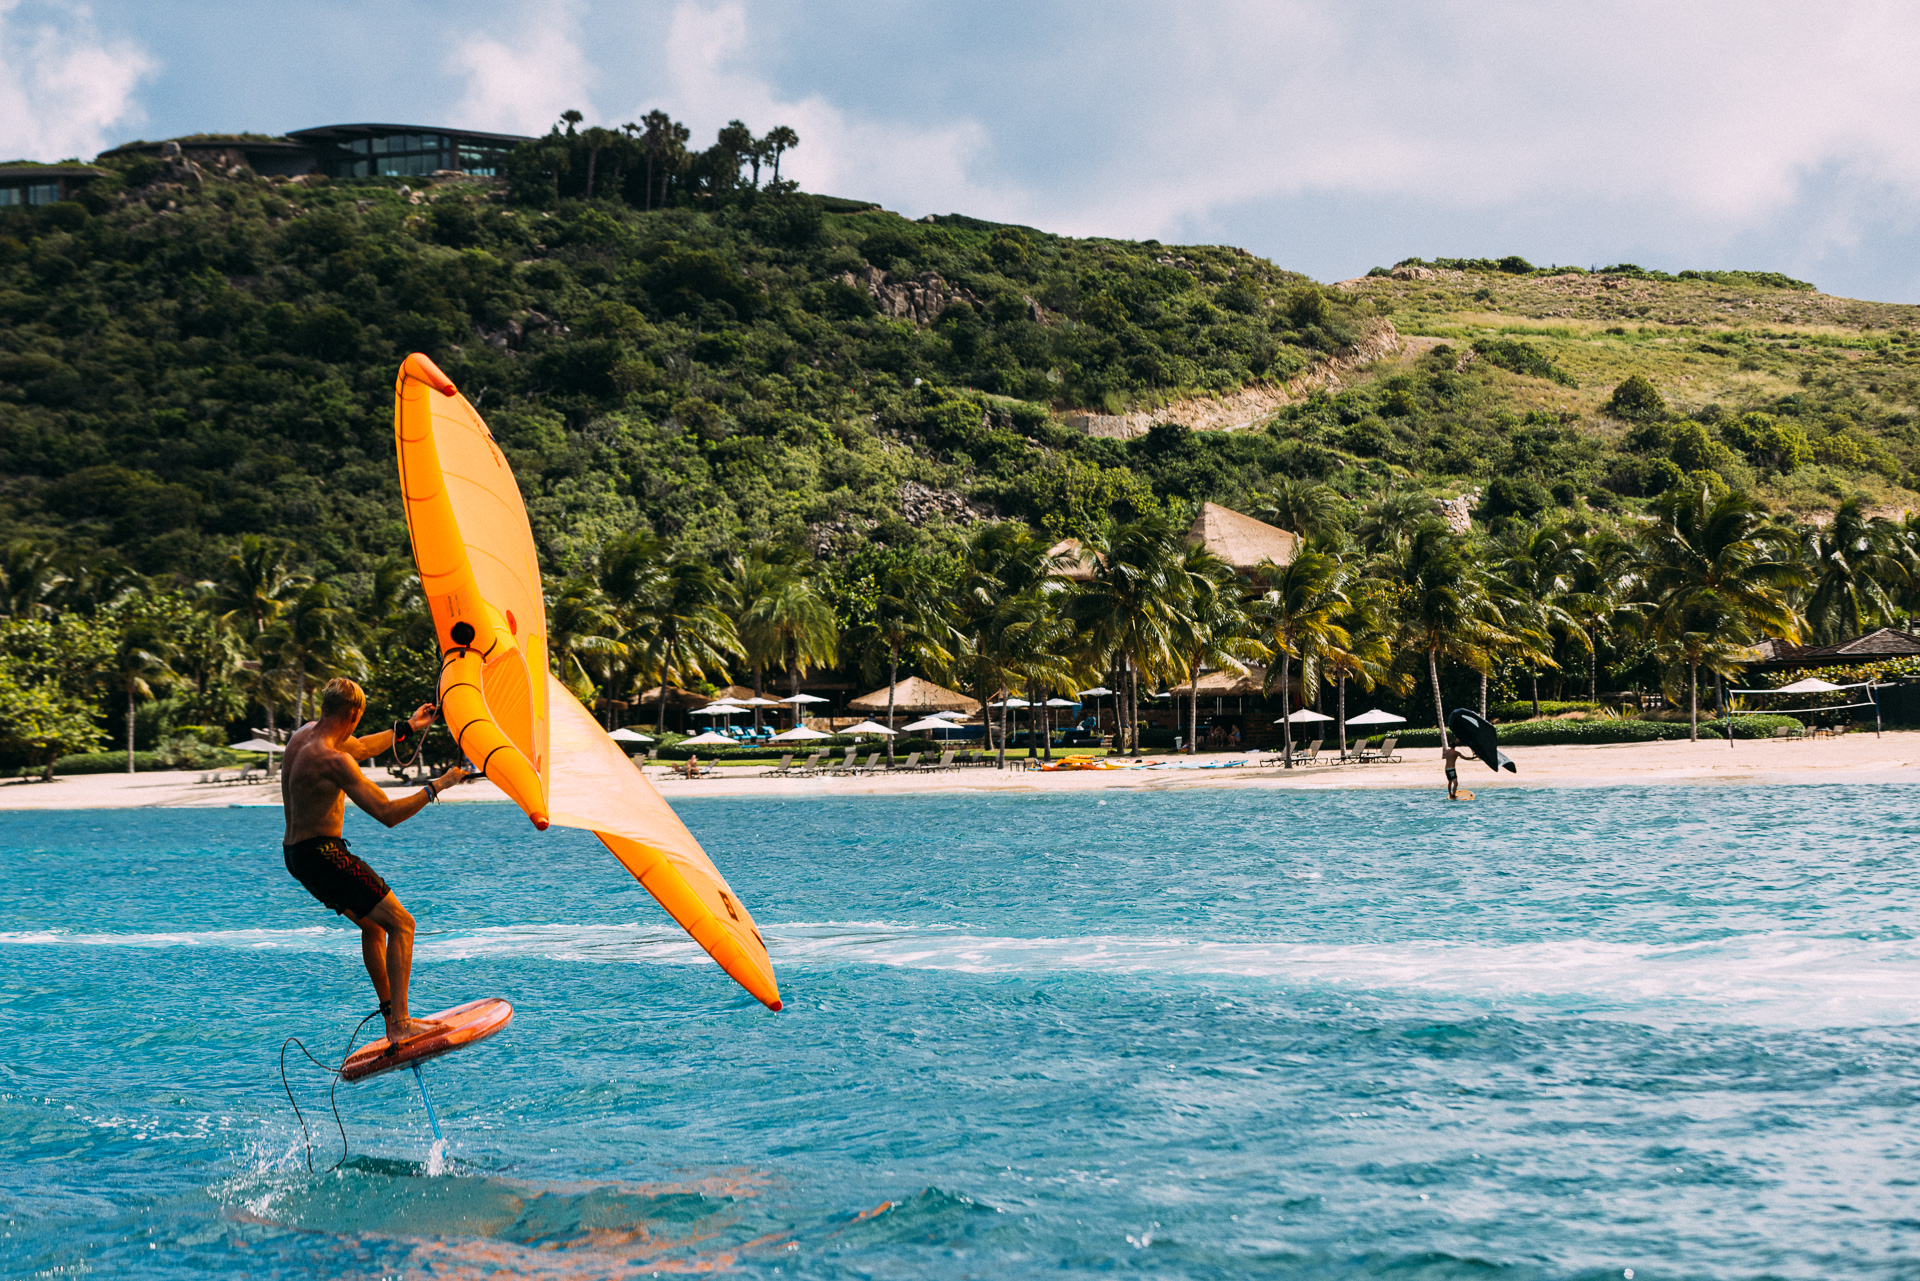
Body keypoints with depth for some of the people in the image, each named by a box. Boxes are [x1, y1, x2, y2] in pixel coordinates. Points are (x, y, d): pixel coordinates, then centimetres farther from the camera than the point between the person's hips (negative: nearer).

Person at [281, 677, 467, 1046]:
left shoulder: (304, 734, 6)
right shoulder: (333, 760, -23)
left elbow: (359, 748, 26)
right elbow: (389, 814, -24)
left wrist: (407, 728, 34)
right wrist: (436, 787, -14)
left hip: (296, 853, 10)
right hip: (322, 854, -10)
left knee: (372, 924, 23)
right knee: (400, 923, -5)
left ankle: (391, 1016, 26)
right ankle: (399, 1024, -10)